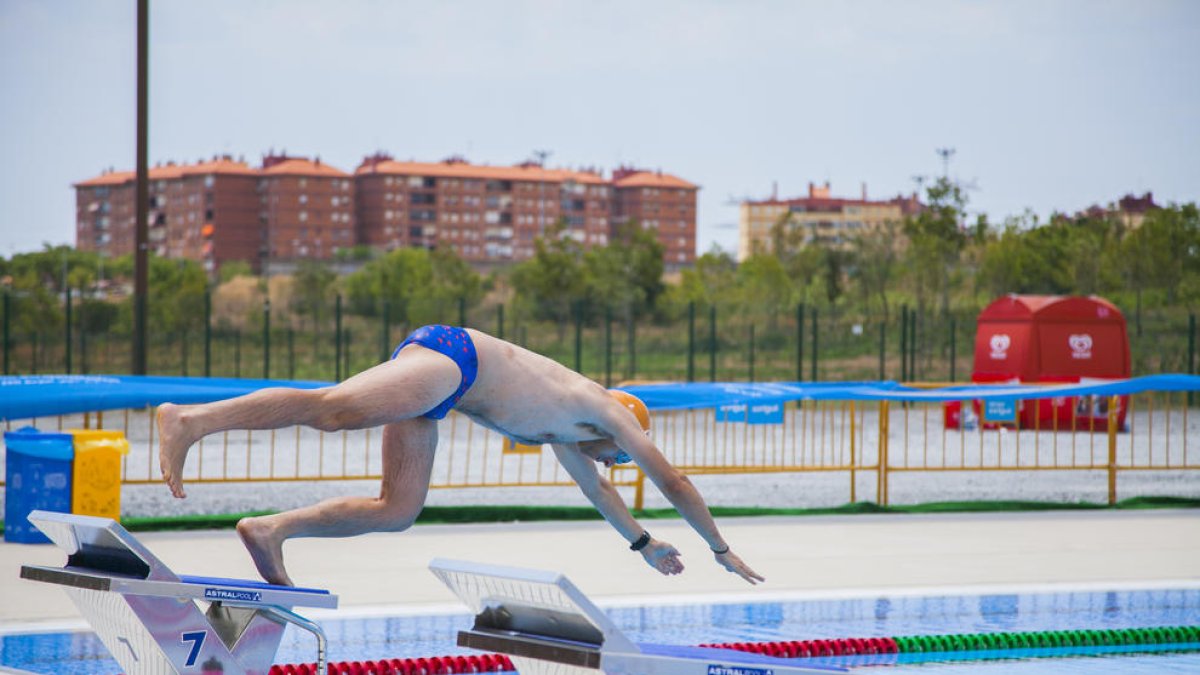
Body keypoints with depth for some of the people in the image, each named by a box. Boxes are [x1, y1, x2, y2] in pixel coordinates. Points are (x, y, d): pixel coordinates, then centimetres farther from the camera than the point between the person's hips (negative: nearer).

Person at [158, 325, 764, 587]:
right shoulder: (609, 413, 17)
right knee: (331, 409, -28)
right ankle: (190, 419, -43)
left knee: (398, 510, 4)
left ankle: (270, 529, -6)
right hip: (450, 354, -9)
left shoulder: (560, 426, 37)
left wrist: (643, 543, 63)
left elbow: (594, 486, 53)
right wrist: (721, 550, 32)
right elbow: (673, 482, 22)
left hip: (425, 361, 9)